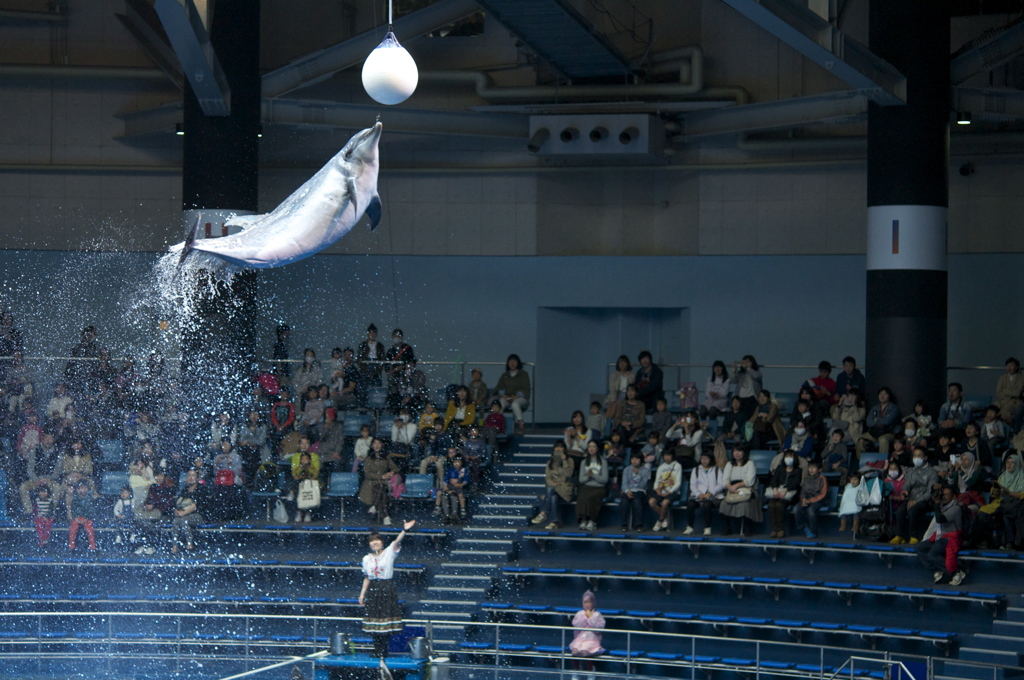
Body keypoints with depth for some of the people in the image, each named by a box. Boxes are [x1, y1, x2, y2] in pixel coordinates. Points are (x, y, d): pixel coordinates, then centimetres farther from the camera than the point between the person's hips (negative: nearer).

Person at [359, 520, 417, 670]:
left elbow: (397, 541, -17)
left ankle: (383, 655, -5)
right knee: (374, 623, 3)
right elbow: (366, 578, 17)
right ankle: (378, 651, 12)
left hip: (387, 589, -4)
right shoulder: (366, 559, 12)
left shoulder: (389, 553, 1)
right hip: (373, 590, 4)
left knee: (386, 623, -7)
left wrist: (404, 530, -35)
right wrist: (362, 594, 11)